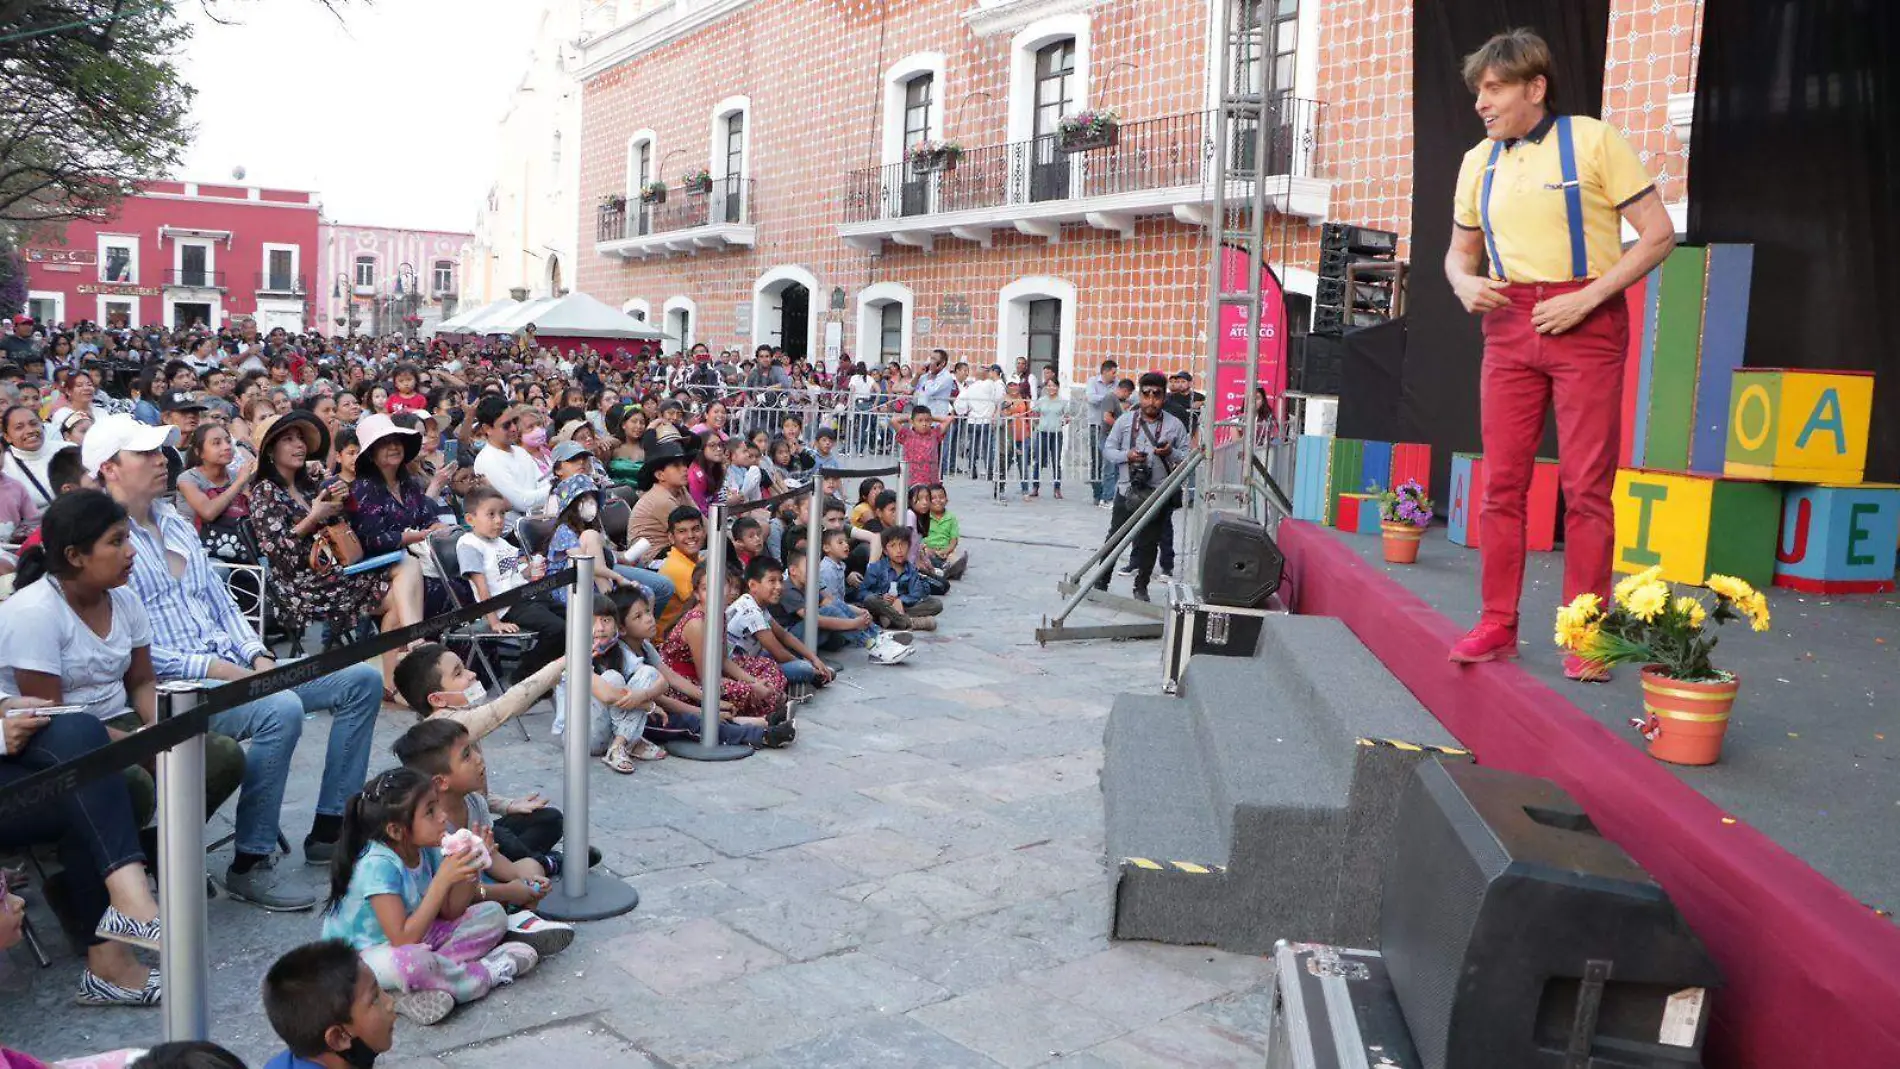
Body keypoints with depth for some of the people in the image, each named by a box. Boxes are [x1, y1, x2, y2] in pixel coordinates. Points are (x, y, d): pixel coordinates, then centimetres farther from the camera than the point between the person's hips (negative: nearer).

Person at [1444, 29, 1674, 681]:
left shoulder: (1592, 141, -4)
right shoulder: (1479, 162, 11)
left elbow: (1658, 233, -4)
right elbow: (1460, 250, 22)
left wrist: (1588, 298, -14)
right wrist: (1464, 284, -1)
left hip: (1585, 325, -4)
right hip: (1509, 325, 5)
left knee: (1586, 486, -4)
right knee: (1502, 481, 3)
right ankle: (1498, 626, 12)